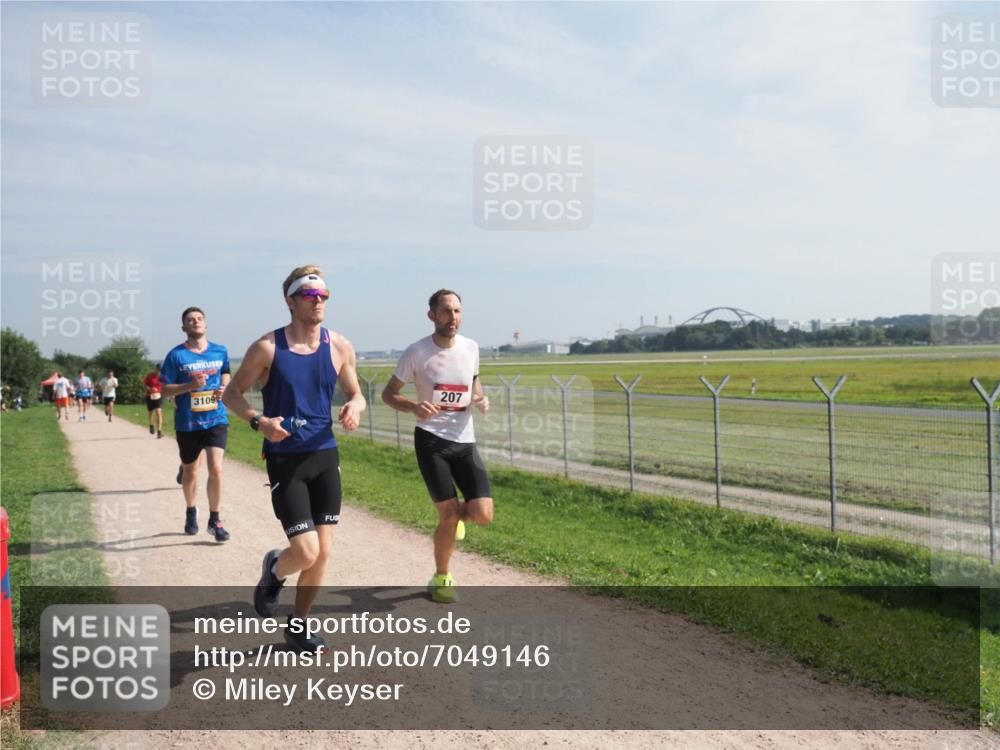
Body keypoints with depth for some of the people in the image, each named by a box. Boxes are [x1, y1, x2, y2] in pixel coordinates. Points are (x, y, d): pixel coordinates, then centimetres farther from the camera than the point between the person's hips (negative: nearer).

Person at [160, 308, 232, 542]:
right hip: (187, 423, -1)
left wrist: (224, 388, -1)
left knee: (216, 468, -14)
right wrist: (190, 385, -21)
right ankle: (191, 511, 42)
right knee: (190, 471, 15)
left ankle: (215, 520, 1)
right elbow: (164, 389, -5)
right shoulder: (176, 355, -6)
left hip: (216, 420, 1)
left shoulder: (220, 351, 2)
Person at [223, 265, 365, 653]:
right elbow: (231, 394, 0)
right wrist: (258, 420, -18)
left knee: (323, 552, 7)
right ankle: (273, 571, 25)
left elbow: (355, 394, 13)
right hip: (285, 459, -4)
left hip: (325, 456, 4)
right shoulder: (267, 348, -8)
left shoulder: (340, 347, 1)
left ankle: (297, 624, 29)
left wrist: (354, 407, -11)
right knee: (306, 551, -12)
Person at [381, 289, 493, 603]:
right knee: (448, 515, -4)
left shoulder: (471, 347, 3)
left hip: (465, 441, 4)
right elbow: (388, 394, -1)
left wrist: (480, 399, -1)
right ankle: (441, 578, 22)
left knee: (483, 514, -7)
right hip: (431, 440, -4)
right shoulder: (416, 352, -8)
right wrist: (413, 407, -22)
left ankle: (457, 516, 31)